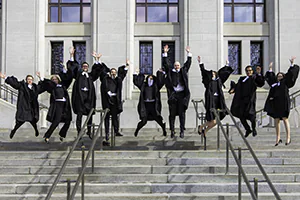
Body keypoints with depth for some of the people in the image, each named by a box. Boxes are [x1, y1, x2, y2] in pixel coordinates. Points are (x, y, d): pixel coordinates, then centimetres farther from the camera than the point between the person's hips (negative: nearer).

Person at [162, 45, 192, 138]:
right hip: (173, 95, 0)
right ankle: (172, 131, 7)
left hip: (182, 94, 1)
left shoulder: (183, 71, 13)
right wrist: (165, 53, -1)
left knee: (182, 113, 2)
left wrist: (188, 53, 8)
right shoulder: (170, 71, 10)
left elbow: (188, 63, 13)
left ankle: (182, 131, 6)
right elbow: (165, 63, 5)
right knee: (172, 114, 2)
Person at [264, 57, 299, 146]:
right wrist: (270, 69, 34)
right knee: (277, 120, 4)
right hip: (276, 103, 5)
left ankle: (288, 137, -5)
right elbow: (269, 77, 34)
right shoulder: (274, 83, 18)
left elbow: (290, 74, 3)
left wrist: (292, 64, 2)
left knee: (285, 119, -7)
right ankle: (278, 138, 8)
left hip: (284, 102, -5)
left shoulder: (285, 82, 7)